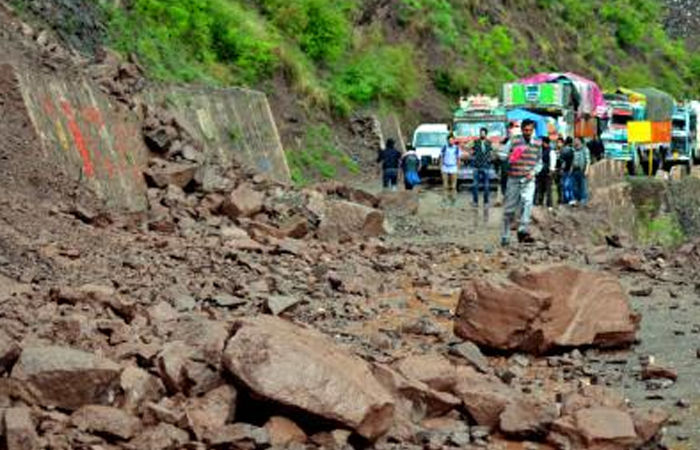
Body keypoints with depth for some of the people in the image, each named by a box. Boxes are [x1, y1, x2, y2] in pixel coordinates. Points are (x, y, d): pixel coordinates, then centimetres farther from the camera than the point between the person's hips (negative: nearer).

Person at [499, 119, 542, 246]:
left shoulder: (537, 144, 8)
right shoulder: (513, 142, 0)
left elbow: (539, 162, 16)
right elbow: (501, 155, -5)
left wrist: (533, 172, -3)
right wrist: (509, 156, -28)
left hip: (528, 180, 1)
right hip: (513, 179, -1)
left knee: (527, 202, -23)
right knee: (510, 209, 4)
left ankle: (523, 231, -28)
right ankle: (505, 237, 17)